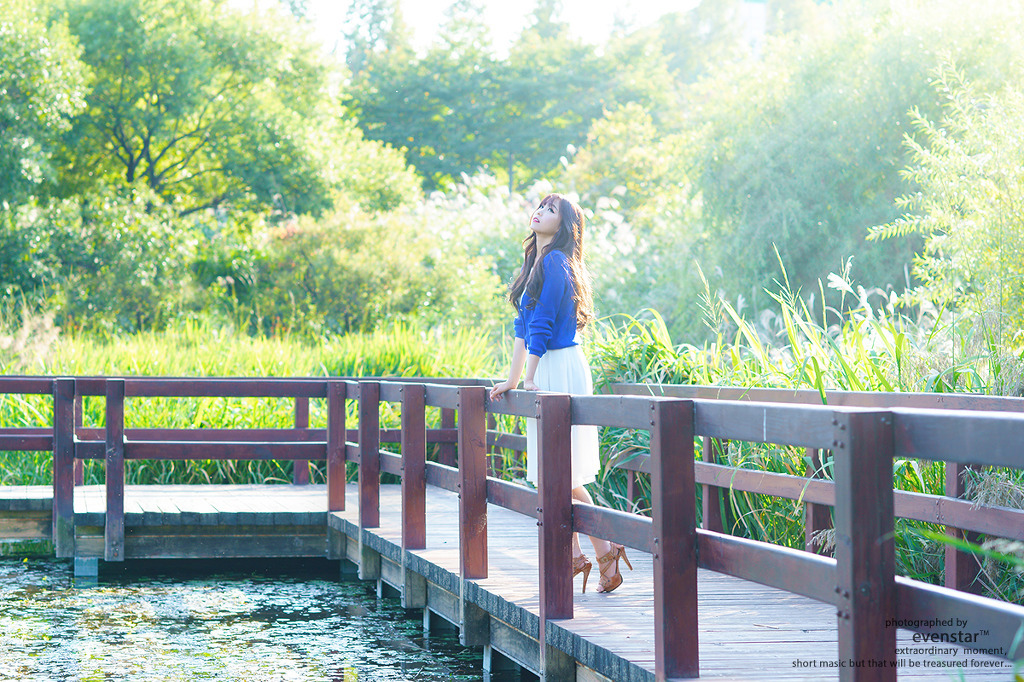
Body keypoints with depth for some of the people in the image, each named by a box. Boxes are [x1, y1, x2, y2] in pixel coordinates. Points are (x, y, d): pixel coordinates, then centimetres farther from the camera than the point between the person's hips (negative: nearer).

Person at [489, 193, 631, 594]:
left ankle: (604, 550, -2)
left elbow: (541, 324, -16)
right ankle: (573, 555, 13)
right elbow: (523, 327, 19)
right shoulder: (536, 263, 16)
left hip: (560, 369, -10)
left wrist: (529, 379, -16)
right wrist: (513, 379, 20)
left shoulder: (555, 262, -13)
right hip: (547, 370, 10)